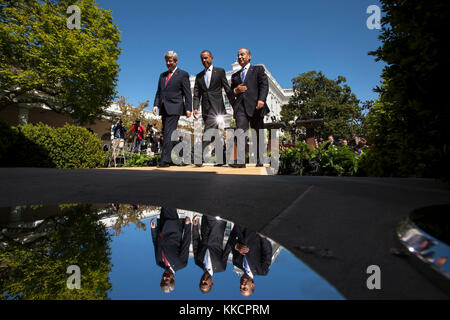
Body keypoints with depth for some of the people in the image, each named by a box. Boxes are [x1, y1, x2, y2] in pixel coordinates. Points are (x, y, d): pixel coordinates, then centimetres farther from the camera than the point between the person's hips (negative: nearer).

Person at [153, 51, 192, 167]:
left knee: (168, 133, -15)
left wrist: (188, 108, -10)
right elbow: (159, 92, 20)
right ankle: (174, 157, 17)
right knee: (166, 133, 8)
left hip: (174, 108, -7)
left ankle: (165, 160, -17)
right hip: (164, 109, 7)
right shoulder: (162, 75, 21)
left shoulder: (183, 74, 3)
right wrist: (156, 104, 5)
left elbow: (187, 93, -2)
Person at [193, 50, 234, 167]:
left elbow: (227, 89, 4)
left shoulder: (220, 71, 9)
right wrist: (195, 108, -4)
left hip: (216, 107, -4)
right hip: (205, 108, 4)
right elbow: (196, 94, 11)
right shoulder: (199, 76, 19)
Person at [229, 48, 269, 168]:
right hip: (240, 106, 2)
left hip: (255, 105, -2)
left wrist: (261, 99, -16)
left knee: (258, 133, 1)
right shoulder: (235, 75, 28)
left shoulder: (258, 69, 16)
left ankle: (259, 160, 10)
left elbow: (264, 84, 2)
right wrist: (235, 91, 3)